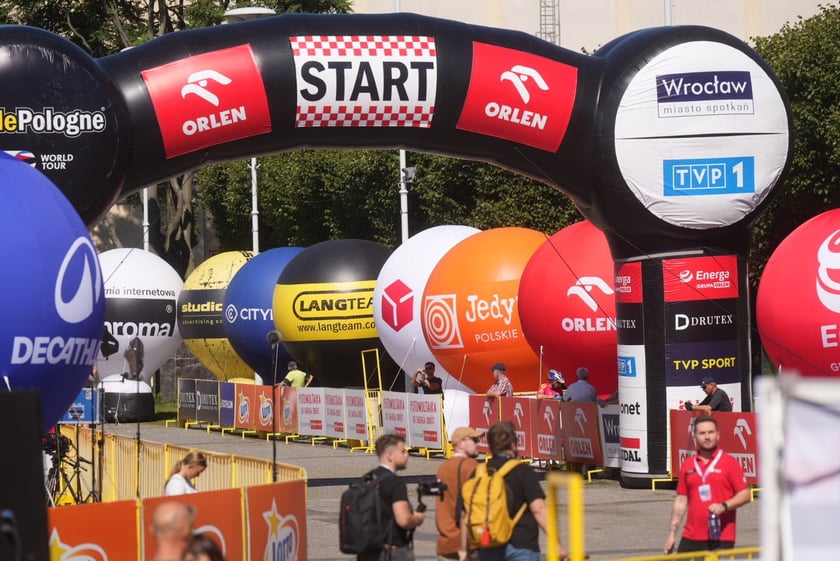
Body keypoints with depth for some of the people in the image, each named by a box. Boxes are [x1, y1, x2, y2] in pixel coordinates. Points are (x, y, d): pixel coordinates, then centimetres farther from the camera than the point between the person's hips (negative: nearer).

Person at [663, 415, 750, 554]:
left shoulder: (729, 462, 0)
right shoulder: (687, 465, 12)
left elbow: (745, 495, -2)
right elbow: (681, 501, 14)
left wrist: (724, 506, -19)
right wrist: (672, 533, 10)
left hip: (721, 539, -4)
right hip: (691, 538, 4)